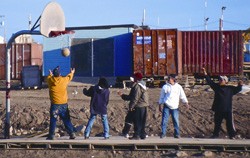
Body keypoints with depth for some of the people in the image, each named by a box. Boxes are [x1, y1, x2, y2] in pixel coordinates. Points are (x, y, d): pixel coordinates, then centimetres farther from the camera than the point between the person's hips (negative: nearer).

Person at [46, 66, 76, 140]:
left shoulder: (50, 80, -5)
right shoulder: (64, 80, -3)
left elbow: (48, 77, 21)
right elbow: (69, 77, 20)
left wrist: (50, 74, 45)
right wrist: (71, 73, 43)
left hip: (55, 104, -1)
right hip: (64, 104, 1)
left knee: (53, 120, 5)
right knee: (66, 120, 8)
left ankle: (51, 135, 5)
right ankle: (72, 134, 8)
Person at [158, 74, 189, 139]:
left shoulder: (178, 87, 6)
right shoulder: (165, 87, 5)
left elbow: (183, 96, 7)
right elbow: (161, 96, 10)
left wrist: (186, 103, -7)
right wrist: (160, 105, 8)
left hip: (175, 107, 1)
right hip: (166, 107, 0)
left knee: (176, 121, 3)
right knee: (164, 120, -5)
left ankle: (177, 134, 13)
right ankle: (163, 133, 3)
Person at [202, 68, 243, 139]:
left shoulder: (230, 88, -1)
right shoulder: (216, 86, 3)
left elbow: (237, 89, 4)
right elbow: (210, 82, 1)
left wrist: (240, 85, -17)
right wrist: (206, 74, -6)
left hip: (228, 110, -2)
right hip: (218, 109, 2)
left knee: (230, 123, 1)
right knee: (217, 123, 13)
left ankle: (232, 135, 10)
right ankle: (215, 134, 26)